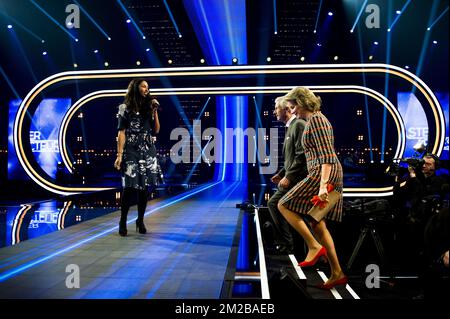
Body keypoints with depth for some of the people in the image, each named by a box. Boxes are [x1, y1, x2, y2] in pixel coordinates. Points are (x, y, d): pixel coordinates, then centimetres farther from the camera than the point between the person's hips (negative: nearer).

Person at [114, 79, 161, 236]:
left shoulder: (148, 107, 14)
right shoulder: (126, 108, 1)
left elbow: (156, 130, 10)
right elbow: (121, 133, -5)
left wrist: (155, 111, 1)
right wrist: (119, 155, -13)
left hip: (148, 152, 4)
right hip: (132, 152, -4)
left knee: (145, 187, 3)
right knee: (130, 187, -9)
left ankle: (140, 221, 15)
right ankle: (123, 222, 4)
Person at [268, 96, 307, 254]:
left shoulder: (299, 124, -12)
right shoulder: (290, 127, 18)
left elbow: (302, 155, -21)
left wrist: (288, 176, -21)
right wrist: (281, 173, 14)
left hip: (297, 178, -10)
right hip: (292, 177, 10)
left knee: (274, 203, -10)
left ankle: (286, 244, -1)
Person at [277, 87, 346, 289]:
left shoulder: (315, 120, -11)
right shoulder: (315, 119, 20)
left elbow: (326, 155, -20)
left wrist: (322, 185, -28)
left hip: (324, 173, -10)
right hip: (328, 174, 10)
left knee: (284, 205, -6)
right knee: (316, 223, 9)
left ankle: (315, 247, -6)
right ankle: (337, 273, 13)